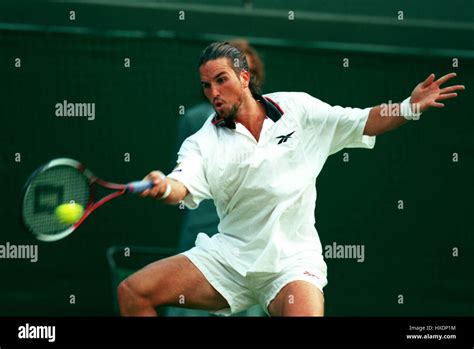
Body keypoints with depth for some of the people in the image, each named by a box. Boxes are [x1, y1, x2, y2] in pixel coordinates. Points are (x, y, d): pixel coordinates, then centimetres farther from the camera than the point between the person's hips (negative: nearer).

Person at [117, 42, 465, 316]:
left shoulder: (298, 109, 3)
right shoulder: (204, 143, 1)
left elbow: (361, 123, 8)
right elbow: (184, 187, -17)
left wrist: (409, 107, -8)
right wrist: (165, 187, -41)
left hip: (292, 259, -2)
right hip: (227, 255, 2)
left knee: (304, 310, -35)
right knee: (133, 292, -12)